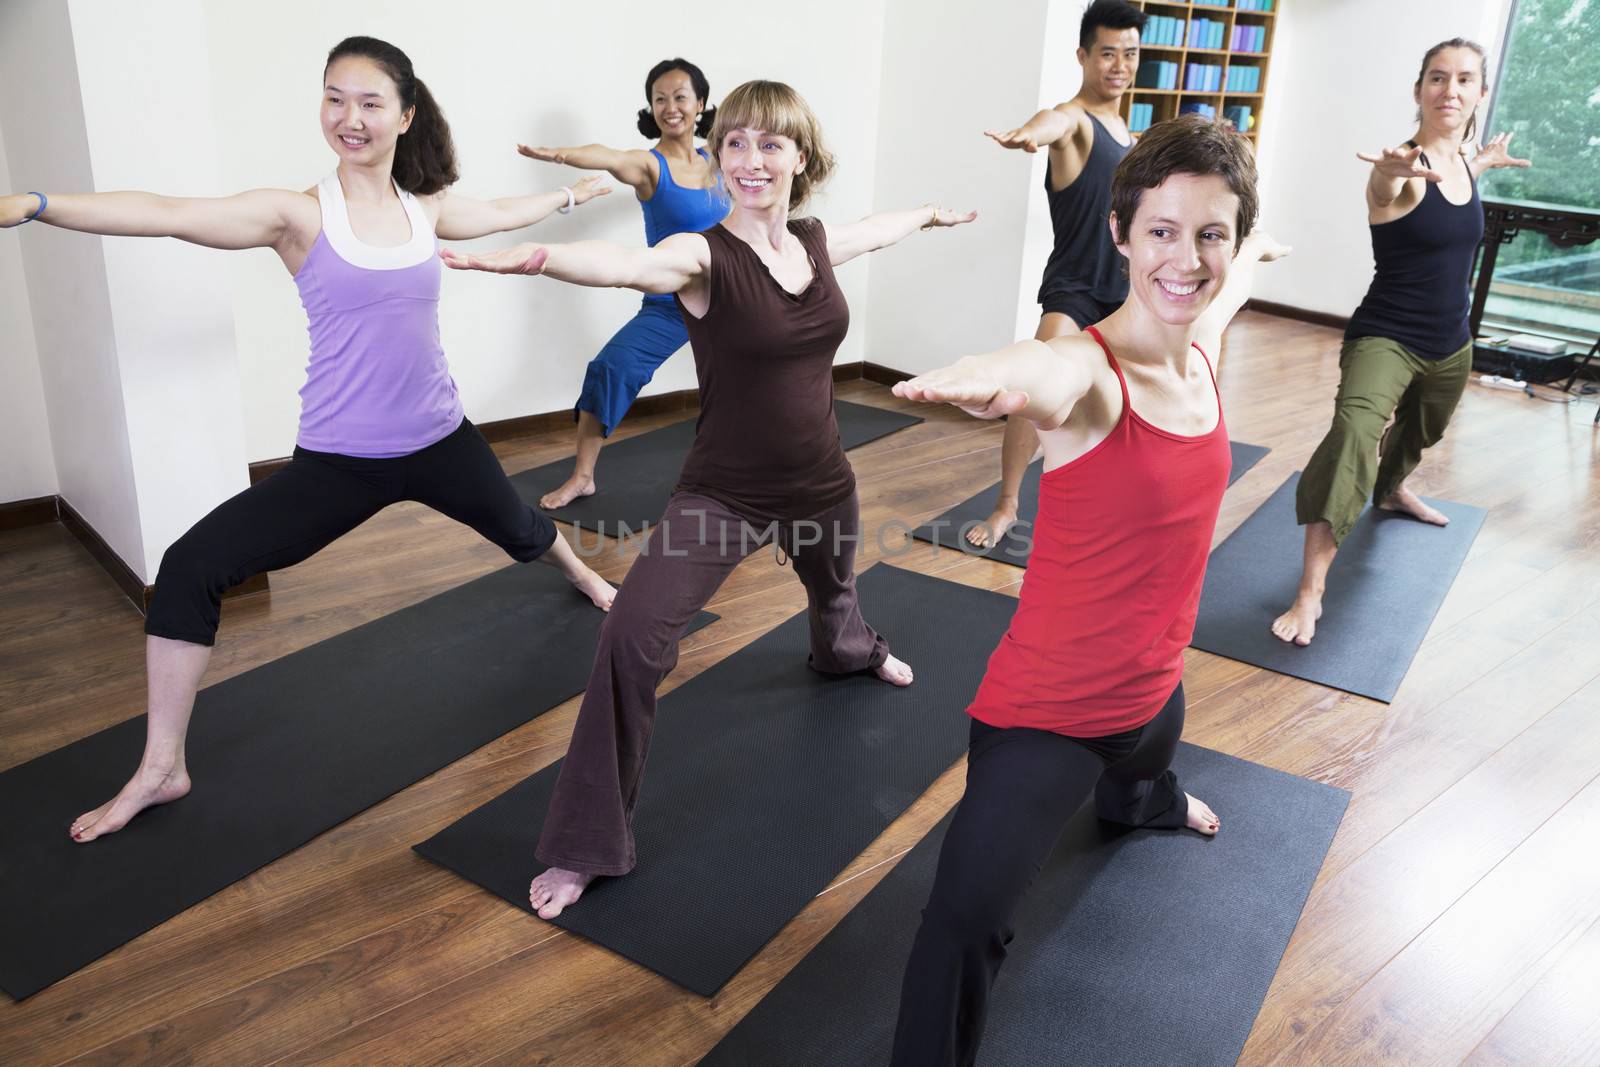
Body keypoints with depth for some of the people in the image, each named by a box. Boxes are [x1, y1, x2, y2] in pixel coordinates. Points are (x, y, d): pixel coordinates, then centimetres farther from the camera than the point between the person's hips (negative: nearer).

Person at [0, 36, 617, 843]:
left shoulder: (425, 210, 0)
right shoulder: (298, 214, -12)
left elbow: (501, 212, 21)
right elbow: (168, 215, -25)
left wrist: (569, 195, 38)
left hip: (439, 443, 3)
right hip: (337, 463, -3)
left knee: (518, 530, 26)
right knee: (190, 568, -13)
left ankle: (587, 579, 65)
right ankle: (161, 770, 2)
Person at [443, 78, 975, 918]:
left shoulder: (817, 243, -2)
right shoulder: (704, 257, -19)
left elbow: (878, 229, 22)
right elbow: (622, 263, -42)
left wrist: (931, 212, 43)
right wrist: (526, 256, -63)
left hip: (819, 485, 6)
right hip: (721, 495, -5)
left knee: (833, 589, 34)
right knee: (632, 637, -23)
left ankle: (847, 650, 76)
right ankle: (585, 846, -7)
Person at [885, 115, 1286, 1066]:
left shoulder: (1203, 352, -6)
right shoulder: (1088, 373, -27)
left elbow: (1225, 286, 20)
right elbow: (1042, 377, -54)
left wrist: (1252, 255, 42)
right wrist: (991, 379, -76)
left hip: (1153, 686, 8)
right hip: (1048, 710, -7)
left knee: (1147, 772, 42)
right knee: (967, 921, -25)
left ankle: (1141, 803, 79)